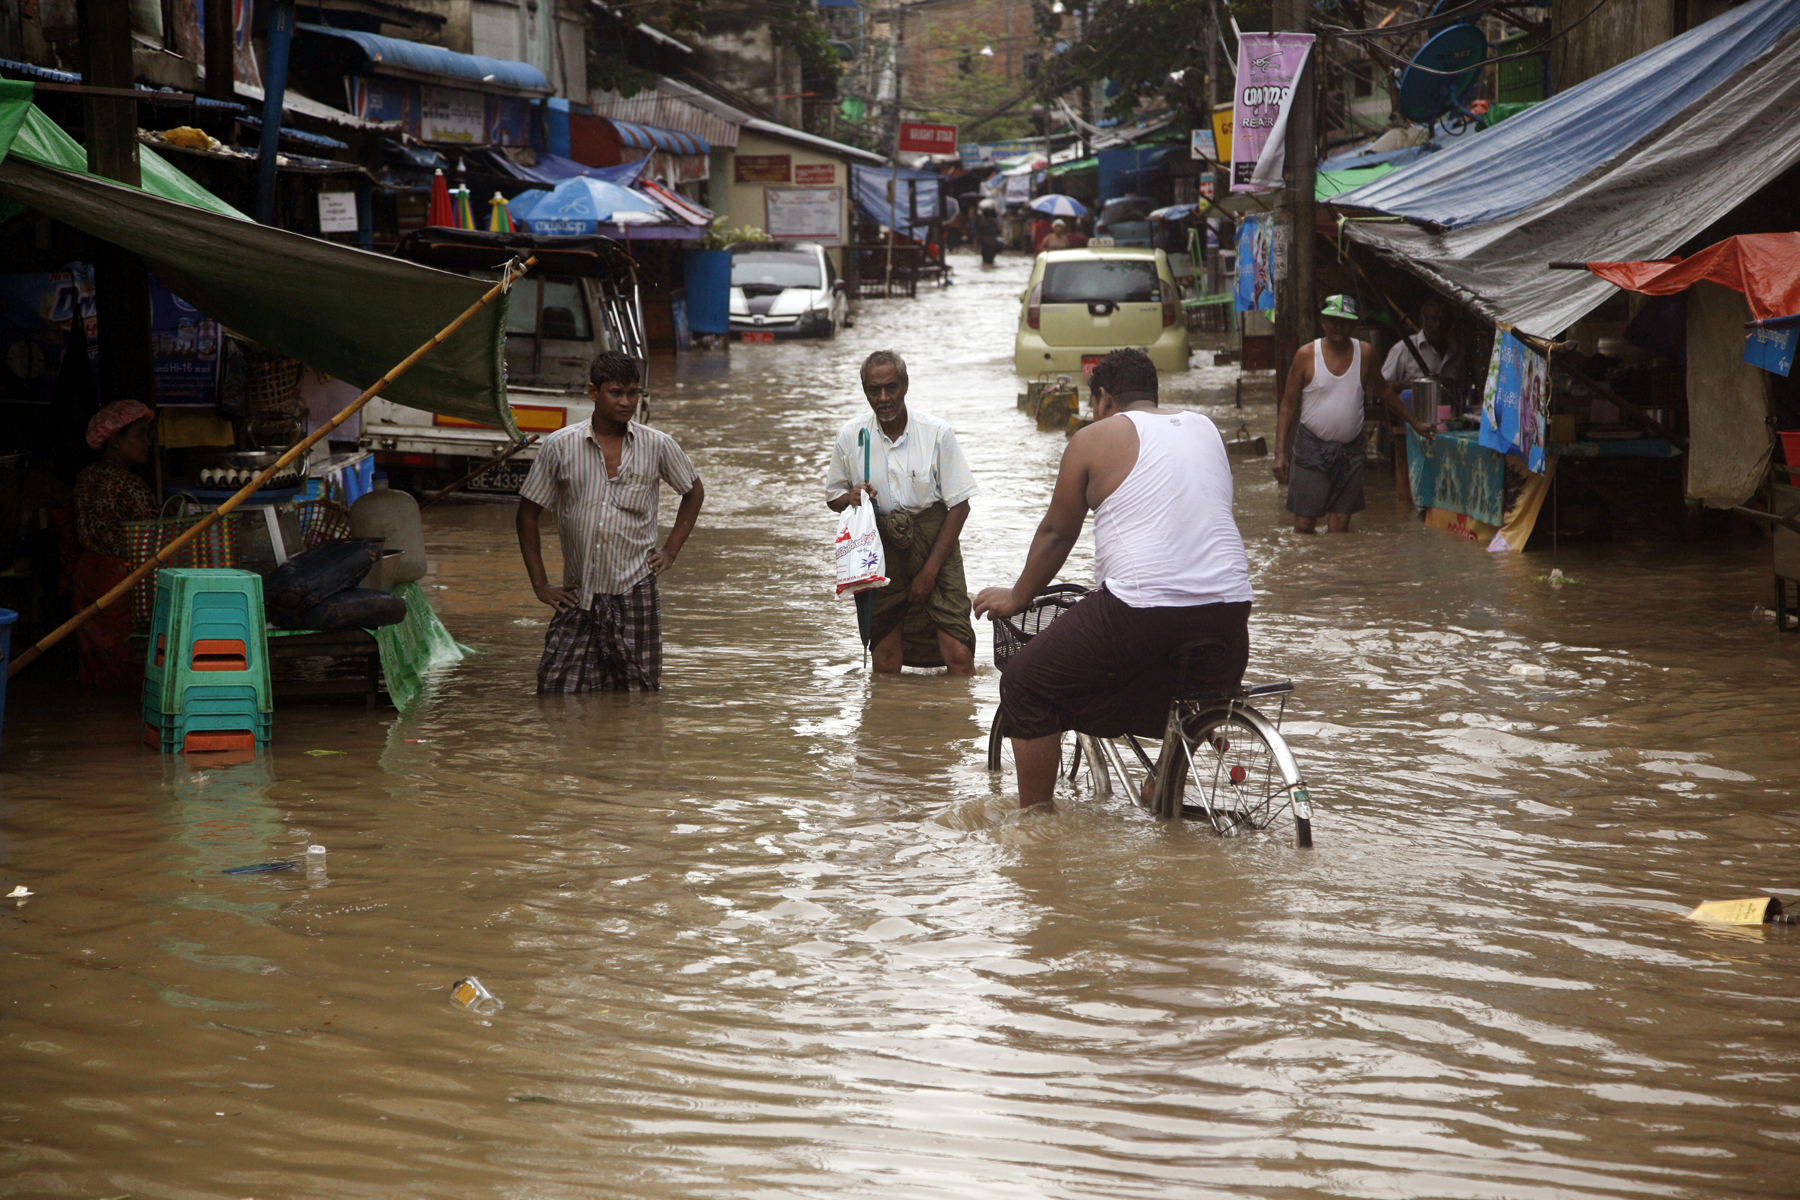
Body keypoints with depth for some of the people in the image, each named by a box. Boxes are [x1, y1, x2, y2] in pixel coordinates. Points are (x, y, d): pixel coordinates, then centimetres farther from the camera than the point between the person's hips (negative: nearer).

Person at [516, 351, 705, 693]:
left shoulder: (658, 446, 3)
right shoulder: (559, 446, 0)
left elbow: (694, 492, 21)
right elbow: (528, 513, 9)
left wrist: (671, 550, 10)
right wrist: (540, 585, 5)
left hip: (635, 593, 0)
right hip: (577, 598, 0)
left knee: (637, 690, 1)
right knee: (556, 690, -5)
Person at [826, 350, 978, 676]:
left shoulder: (936, 434, -6)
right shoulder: (851, 437, 1)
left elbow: (959, 505, -3)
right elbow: (833, 497, 15)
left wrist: (930, 570, -9)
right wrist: (850, 499, -11)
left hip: (934, 542, -2)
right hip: (879, 548, 2)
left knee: (958, 655, -11)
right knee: (885, 664, 0)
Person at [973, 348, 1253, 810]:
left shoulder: (1094, 439, 5)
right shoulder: (1206, 429, 20)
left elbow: (1057, 532, 12)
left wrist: (1017, 598, 27)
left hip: (1138, 611, -5)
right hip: (1227, 609, 5)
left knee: (1025, 686, 12)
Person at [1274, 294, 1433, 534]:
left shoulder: (1365, 353, 4)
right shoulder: (1306, 355, -4)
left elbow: (1383, 391, 22)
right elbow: (1288, 406, 0)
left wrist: (1415, 423, 29)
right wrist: (1280, 453, -8)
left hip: (1350, 451, 2)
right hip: (1311, 449, -2)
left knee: (1340, 523, -1)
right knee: (1304, 524, -6)